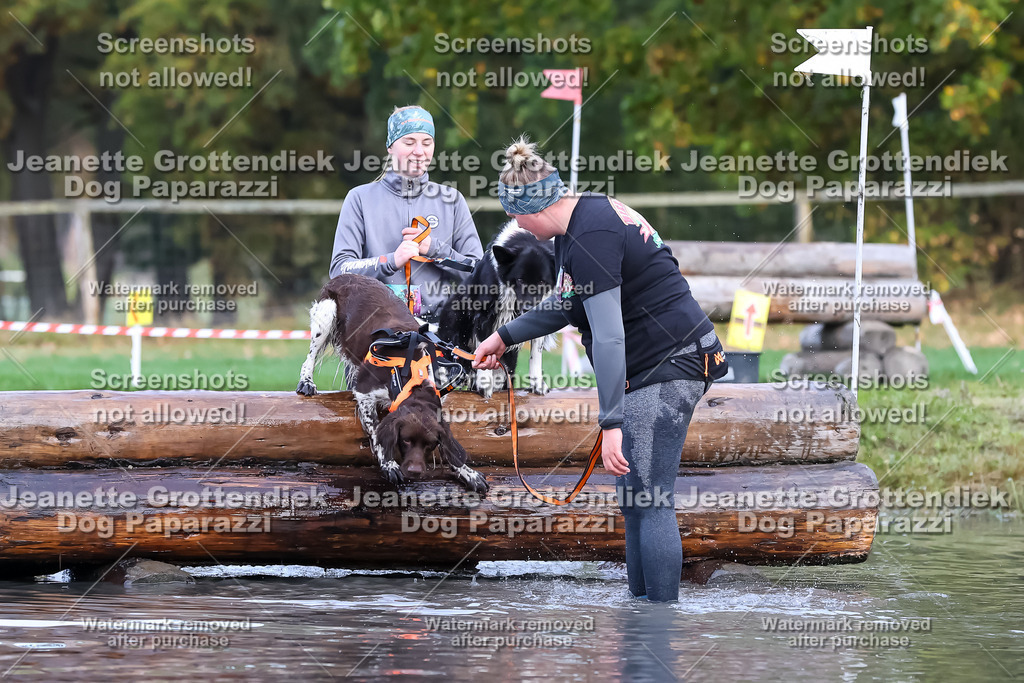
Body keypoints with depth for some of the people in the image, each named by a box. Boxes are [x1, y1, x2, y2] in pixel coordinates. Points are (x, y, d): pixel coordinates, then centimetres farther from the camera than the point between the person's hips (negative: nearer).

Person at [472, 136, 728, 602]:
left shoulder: (592, 236, -21)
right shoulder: (581, 219, 12)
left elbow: (609, 337, -27)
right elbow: (565, 306, 29)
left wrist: (610, 422, -29)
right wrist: (505, 336, 32)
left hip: (668, 367, -11)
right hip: (653, 371, 11)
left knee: (649, 502, -13)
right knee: (633, 498, 14)